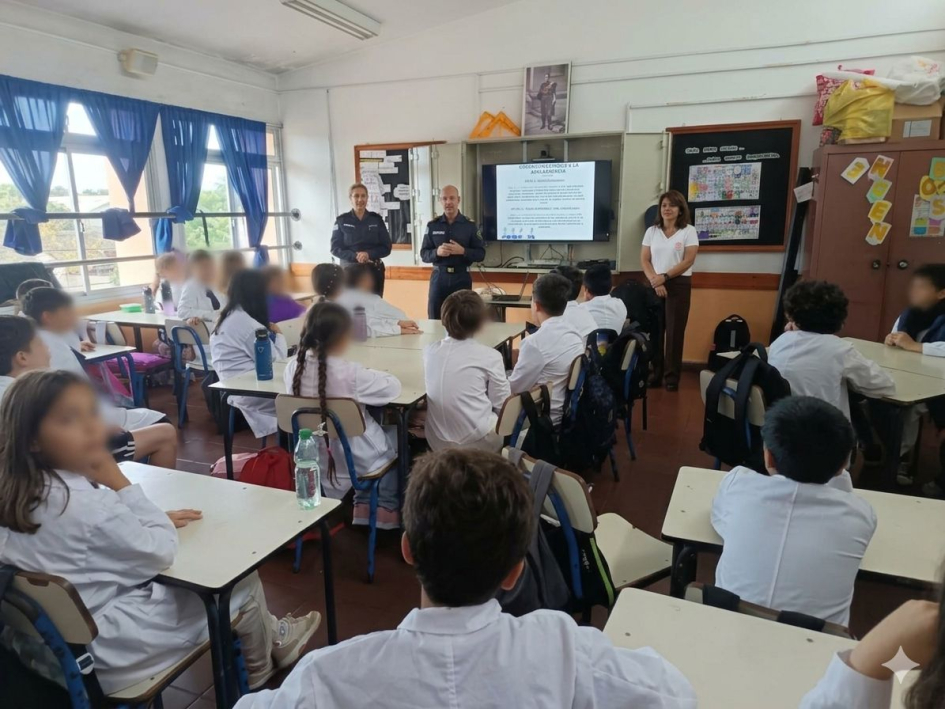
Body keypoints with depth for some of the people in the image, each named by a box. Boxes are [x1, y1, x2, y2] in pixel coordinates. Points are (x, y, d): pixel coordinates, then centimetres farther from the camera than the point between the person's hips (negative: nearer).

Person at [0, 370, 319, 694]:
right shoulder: (83, 503, -31)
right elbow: (161, 553, -20)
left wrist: (155, 520, 3)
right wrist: (120, 483, -18)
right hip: (105, 646, -9)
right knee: (243, 582, 5)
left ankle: (267, 634, 38)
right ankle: (261, 669, 35)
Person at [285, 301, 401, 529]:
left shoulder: (293, 368, -11)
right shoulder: (349, 373, -29)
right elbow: (393, 388, -18)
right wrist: (370, 375, 0)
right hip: (355, 459, -6)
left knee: (379, 431, 31)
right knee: (395, 434, 25)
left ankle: (364, 504, 33)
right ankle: (386, 507, 34)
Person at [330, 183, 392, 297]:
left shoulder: (376, 219, 4)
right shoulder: (342, 221, 1)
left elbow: (386, 247, 2)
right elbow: (335, 249, -2)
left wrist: (369, 254, -16)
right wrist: (355, 256, -18)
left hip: (374, 271, 1)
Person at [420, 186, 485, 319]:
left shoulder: (470, 225, 2)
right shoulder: (432, 225, 5)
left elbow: (481, 254, 1)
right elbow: (424, 254, 5)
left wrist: (462, 251, -17)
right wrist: (437, 252, -16)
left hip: (461, 278, -1)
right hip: (439, 277, 1)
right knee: (435, 320, 4)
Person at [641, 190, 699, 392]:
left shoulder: (689, 231, 1)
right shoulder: (652, 231, 9)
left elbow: (688, 261, -7)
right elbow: (644, 259, 3)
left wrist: (664, 277, -14)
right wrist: (655, 280, -11)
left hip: (679, 284, -2)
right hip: (654, 285, 3)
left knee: (675, 331, -2)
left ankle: (672, 376, 5)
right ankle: (654, 373, 12)